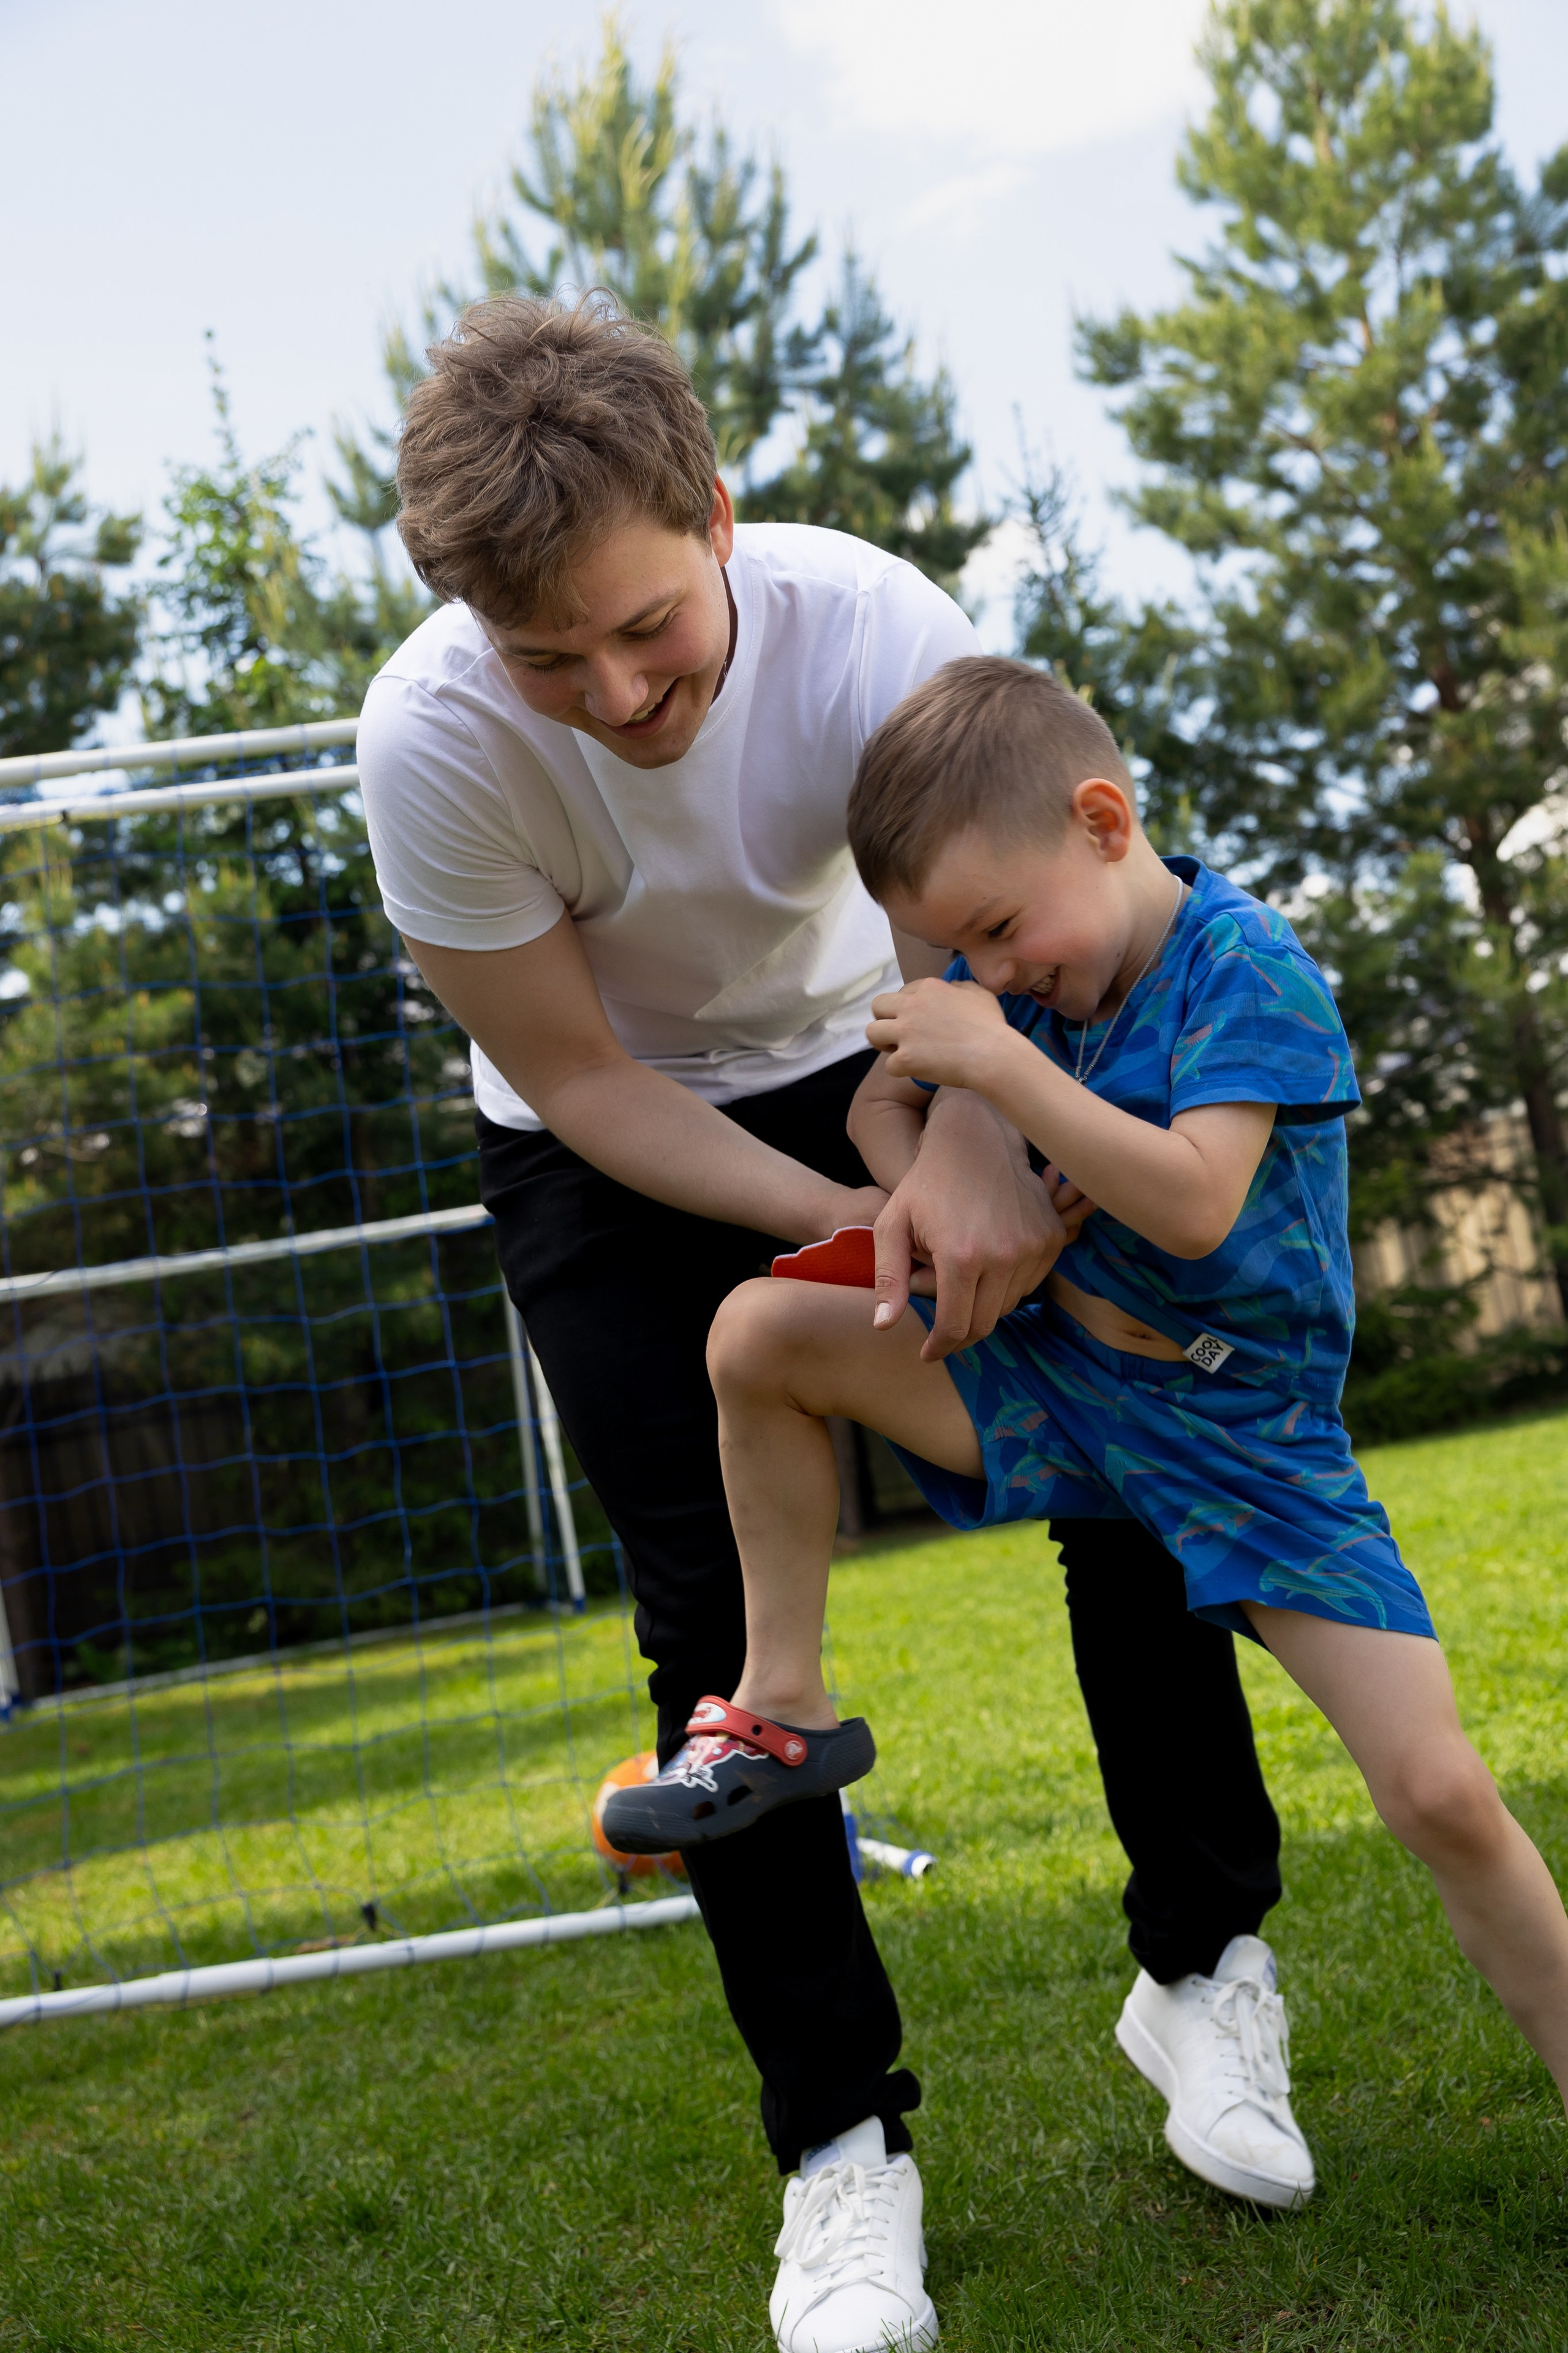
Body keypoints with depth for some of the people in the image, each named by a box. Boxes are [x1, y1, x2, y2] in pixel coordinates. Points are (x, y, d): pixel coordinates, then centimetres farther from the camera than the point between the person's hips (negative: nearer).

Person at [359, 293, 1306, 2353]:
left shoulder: (859, 617, -28)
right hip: (615, 1151, -1)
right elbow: (581, 1081, -20)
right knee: (721, 1625, -7)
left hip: (864, 1065, 2)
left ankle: (1205, 1963, 15)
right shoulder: (433, 740, -29)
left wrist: (966, 1149, -51)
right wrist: (843, 1221, -31)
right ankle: (839, 2139, 8)